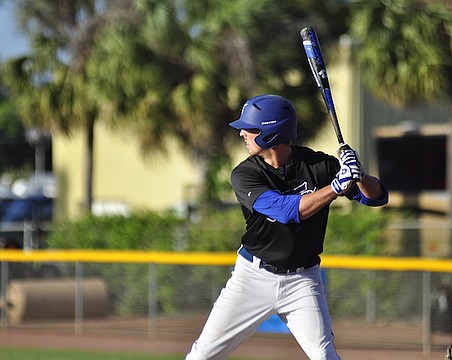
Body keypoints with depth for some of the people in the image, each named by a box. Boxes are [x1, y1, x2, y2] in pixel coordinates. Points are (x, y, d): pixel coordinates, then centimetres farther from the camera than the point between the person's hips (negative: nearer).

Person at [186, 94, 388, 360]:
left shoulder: (318, 165, -9)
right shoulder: (244, 175, -12)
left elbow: (377, 196, -9)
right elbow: (286, 210, -27)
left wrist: (359, 176, -31)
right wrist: (336, 186, -35)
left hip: (302, 281, 0)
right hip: (253, 276, 1)